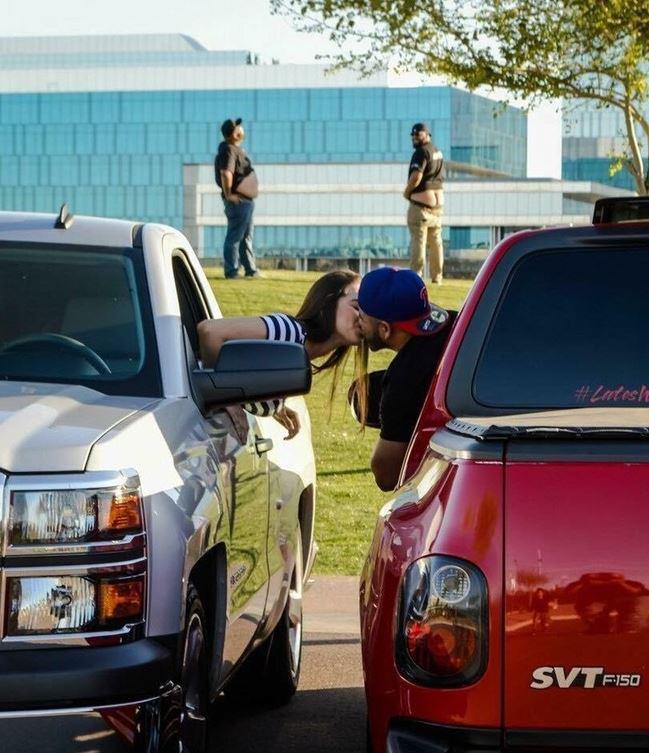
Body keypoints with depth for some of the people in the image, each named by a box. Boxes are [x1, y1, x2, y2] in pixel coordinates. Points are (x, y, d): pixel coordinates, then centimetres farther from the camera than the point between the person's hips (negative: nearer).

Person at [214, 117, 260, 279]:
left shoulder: (236, 149, 14)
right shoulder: (229, 151, -18)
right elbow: (226, 173, -30)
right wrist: (228, 195, -23)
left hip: (246, 200, 11)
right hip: (238, 201, -11)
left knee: (246, 236, 17)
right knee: (235, 236, -5)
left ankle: (250, 269, 24)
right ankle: (231, 271, -1)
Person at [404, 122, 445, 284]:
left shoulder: (421, 152, -13)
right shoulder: (438, 152, 15)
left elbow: (416, 176, -23)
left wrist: (407, 191, -7)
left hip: (421, 200, -8)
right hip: (438, 200, 8)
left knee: (418, 240, -7)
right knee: (436, 240, 11)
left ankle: (416, 275, -11)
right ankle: (437, 277, 13)